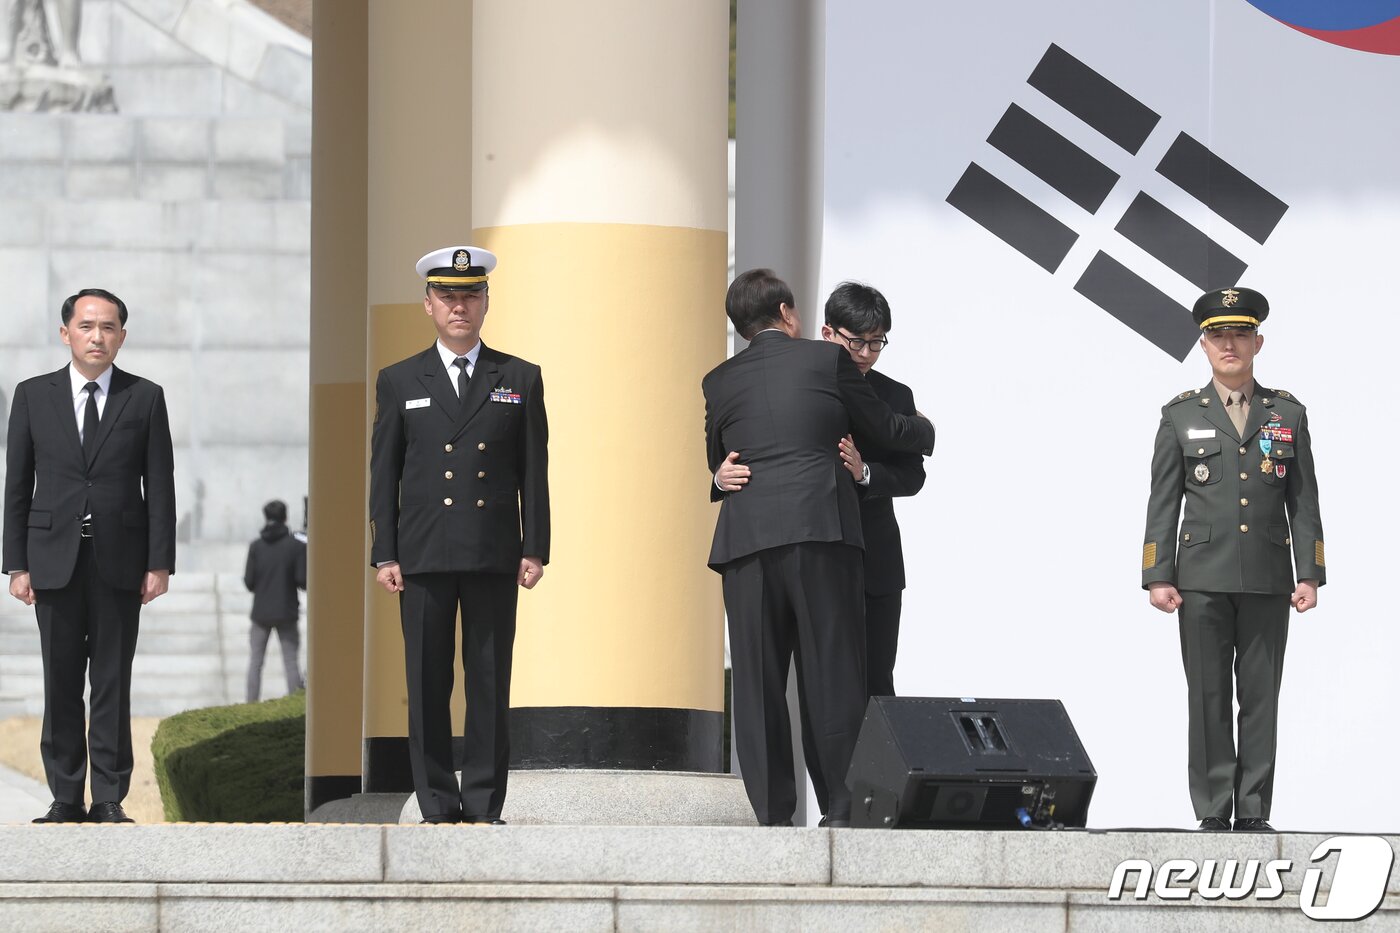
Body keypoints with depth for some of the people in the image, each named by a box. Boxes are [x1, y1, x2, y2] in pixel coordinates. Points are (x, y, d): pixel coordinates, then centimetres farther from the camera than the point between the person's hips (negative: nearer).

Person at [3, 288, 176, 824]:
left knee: (113, 684, 1)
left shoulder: (145, 398, 5)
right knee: (60, 684, 2)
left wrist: (159, 563, -3)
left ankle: (109, 798, 4)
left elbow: (159, 485, 4)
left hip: (119, 560, -1)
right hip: (55, 559, 1)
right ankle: (65, 797, 7)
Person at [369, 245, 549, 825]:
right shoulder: (399, 382, 9)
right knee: (427, 685, 0)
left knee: (490, 684, 0)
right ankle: (438, 807, 4)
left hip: (494, 558, 0)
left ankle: (483, 806, 4)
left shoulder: (520, 380, 10)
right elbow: (384, 474, 7)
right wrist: (384, 555, 0)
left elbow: (533, 472, 7)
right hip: (423, 558, 0)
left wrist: (535, 550, 0)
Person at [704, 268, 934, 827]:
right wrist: (934, 431, 36)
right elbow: (888, 431, 16)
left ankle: (773, 818, 0)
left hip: (746, 539, 2)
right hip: (822, 529, -2)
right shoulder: (826, 361, 7)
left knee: (758, 682, 3)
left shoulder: (720, 382, 14)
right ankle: (843, 811, -5)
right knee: (834, 675, 0)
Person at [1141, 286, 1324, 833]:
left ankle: (1253, 812, 5)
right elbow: (1162, 503, 6)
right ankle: (1212, 813, 2)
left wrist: (1310, 576, 0)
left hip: (1268, 580, 1)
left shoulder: (1288, 415, 10)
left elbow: (1303, 502, 8)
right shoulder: (1181, 416, 8)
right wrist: (1158, 578, -2)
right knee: (1208, 698, -1)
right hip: (1203, 578, -1)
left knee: (1261, 697, 1)